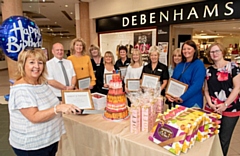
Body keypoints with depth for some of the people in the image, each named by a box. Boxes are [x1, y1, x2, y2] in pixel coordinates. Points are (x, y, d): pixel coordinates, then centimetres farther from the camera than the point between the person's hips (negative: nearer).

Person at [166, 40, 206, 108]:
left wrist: (182, 98, -22)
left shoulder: (199, 64, -8)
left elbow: (196, 85, -18)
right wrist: (168, 94, -8)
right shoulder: (179, 65, 10)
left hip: (192, 103, -5)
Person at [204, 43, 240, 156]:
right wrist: (210, 104, -7)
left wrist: (225, 105, -15)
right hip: (211, 109, 4)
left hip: (230, 109, -3)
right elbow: (206, 90, 9)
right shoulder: (209, 70, 8)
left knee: (224, 139, 7)